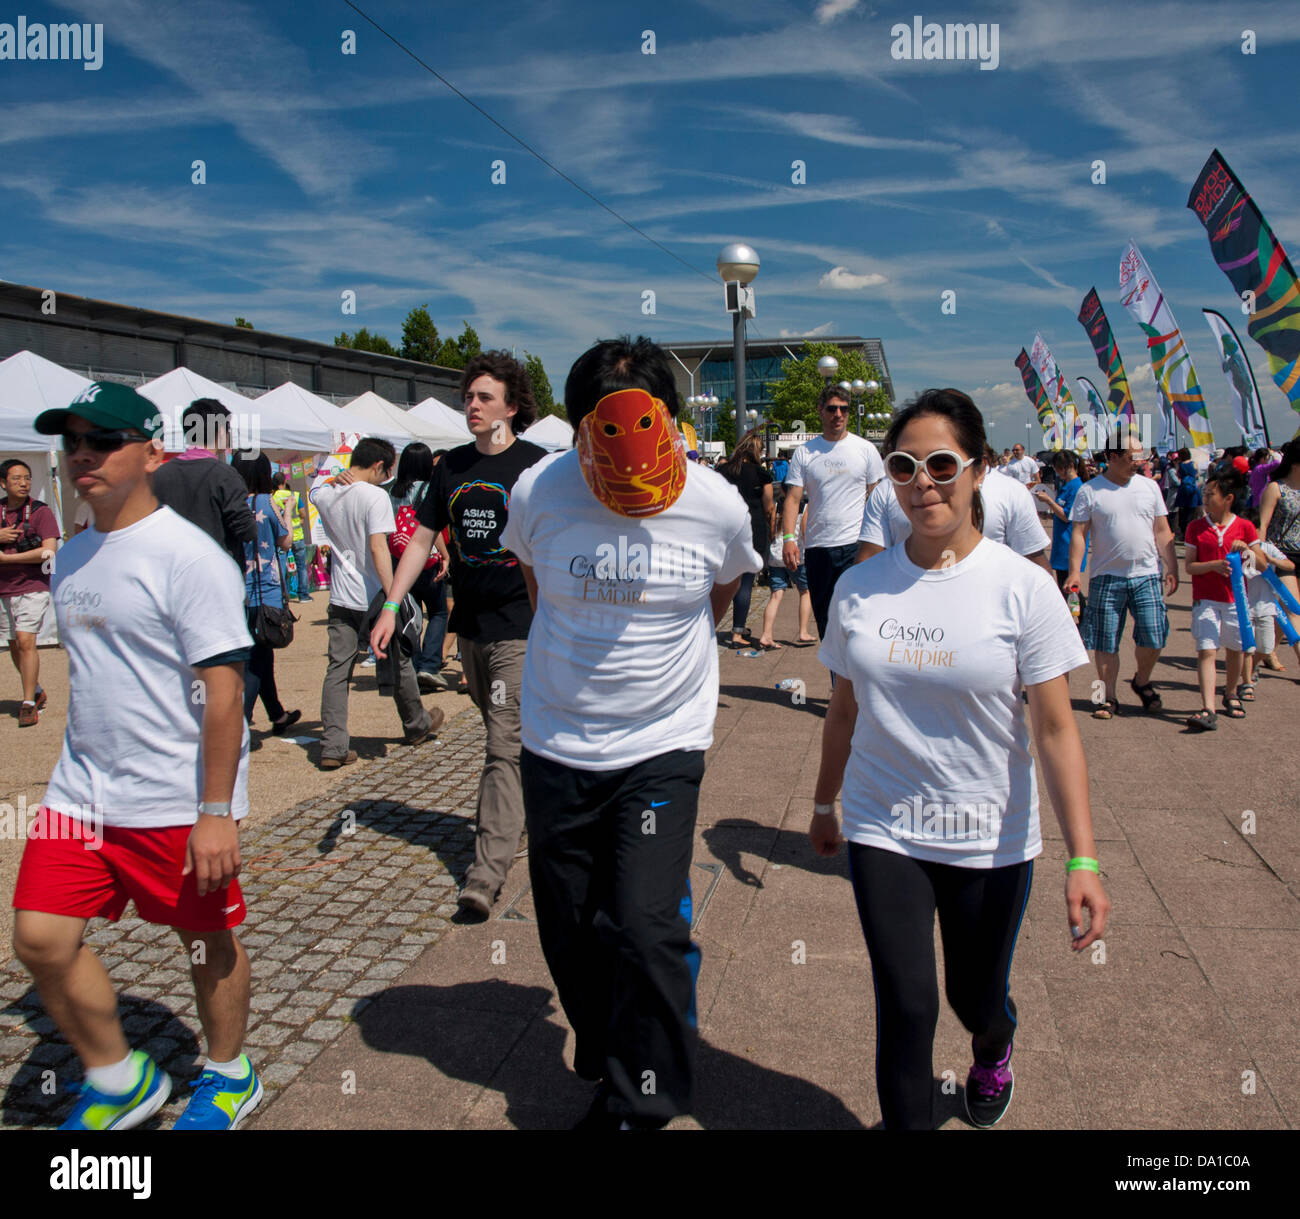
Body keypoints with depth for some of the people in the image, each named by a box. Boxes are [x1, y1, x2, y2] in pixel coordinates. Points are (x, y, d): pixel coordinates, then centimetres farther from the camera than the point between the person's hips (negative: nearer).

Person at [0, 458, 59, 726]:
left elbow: (49, 551, -16)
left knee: (26, 641, -15)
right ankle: (37, 692, 32)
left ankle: (29, 703, -11)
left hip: (33, 586, -6)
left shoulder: (40, 512, -5)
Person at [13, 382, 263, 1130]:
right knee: (41, 937, 4)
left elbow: (224, 688, -19)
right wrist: (82, 768, 20)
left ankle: (231, 1076, 34)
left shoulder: (187, 556, -15)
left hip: (178, 802, -7)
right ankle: (120, 1081, 27)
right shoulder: (72, 558, 9)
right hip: (81, 791, 7)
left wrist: (216, 810, -21)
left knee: (208, 941, 9)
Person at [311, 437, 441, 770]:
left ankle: (332, 747, -1)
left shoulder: (324, 494, 5)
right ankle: (416, 725, 32)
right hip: (372, 597, -5)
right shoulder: (375, 496, -14)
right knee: (399, 661, 14)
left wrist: (341, 478, 11)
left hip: (340, 597, 5)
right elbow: (378, 547, -22)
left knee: (337, 670, 4)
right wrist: (393, 596, -23)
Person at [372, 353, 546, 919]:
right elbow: (422, 537, 11)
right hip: (469, 625, 6)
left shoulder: (536, 466, -7)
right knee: (500, 737, 19)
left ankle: (486, 876, -6)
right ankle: (515, 817, 39)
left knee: (505, 747, -8)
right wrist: (391, 606, 4)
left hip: (520, 627, -6)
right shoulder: (452, 466, 8)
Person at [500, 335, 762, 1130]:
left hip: (663, 745, -2)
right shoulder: (538, 494, -13)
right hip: (556, 743, 2)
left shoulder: (718, 508, -13)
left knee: (646, 928, -6)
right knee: (569, 929, 12)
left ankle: (641, 1106, 17)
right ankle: (604, 1055, 40)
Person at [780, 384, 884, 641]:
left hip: (856, 545, -2)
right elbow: (793, 498, 1)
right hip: (817, 546, 2)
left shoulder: (866, 449, 6)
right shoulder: (804, 453, 5)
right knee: (822, 615, 10)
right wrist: (788, 538, -13)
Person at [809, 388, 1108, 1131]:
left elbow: (1056, 730, -11)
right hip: (883, 832, 1)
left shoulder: (1024, 588, -11)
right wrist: (824, 805, 17)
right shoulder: (859, 588, -3)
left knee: (977, 999, 18)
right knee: (907, 1008, -3)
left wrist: (1083, 858, -17)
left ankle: (994, 1049, 54)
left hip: (991, 840, -1)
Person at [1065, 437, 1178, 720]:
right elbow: (1079, 534, -3)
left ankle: (1142, 681, 27)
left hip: (1146, 576, 2)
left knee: (1154, 638, -2)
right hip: (1106, 577, -2)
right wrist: (1074, 571, -13)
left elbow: (1162, 532, 12)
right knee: (1105, 643, 2)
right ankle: (1109, 698, 16)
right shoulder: (1089, 491, -1)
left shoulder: (1149, 487, 9)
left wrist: (1172, 569, 6)